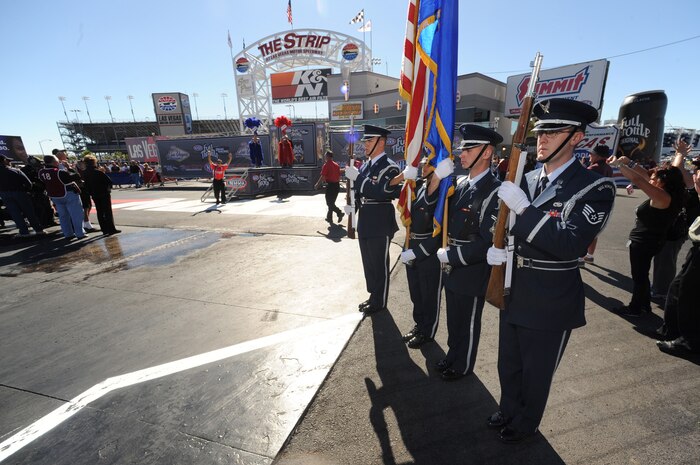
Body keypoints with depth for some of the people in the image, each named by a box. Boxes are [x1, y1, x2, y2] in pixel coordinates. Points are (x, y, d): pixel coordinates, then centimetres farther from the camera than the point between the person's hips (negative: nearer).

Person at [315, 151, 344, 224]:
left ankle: (339, 212, -18)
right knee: (332, 202, 16)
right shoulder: (336, 165, 10)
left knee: (329, 203, -1)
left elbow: (323, 177, -14)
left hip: (330, 185, -7)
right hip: (337, 185, 7)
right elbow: (339, 176, 12)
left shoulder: (326, 165, -11)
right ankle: (329, 217, 23)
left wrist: (317, 185, -3)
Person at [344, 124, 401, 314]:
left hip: (380, 224, -8)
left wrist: (357, 177, -25)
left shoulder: (389, 167, -13)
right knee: (368, 263, 18)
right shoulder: (364, 166, 12)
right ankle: (373, 296, 35)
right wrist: (352, 205, 0)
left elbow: (382, 193, -27)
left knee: (379, 264, 5)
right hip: (364, 223, 8)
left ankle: (380, 302, 22)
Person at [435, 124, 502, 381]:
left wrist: (450, 255, -21)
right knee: (453, 319, 24)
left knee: (468, 323, 15)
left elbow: (487, 242, -24)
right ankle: (453, 355, 46)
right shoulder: (461, 183, 4)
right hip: (452, 268, 7)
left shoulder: (494, 191, -21)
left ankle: (463, 366, 37)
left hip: (472, 272, -7)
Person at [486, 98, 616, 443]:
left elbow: (570, 245, -27)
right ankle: (508, 411, 51)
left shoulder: (595, 188, -16)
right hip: (513, 293, 6)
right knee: (508, 366, 25)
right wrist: (495, 251, -13)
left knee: (536, 373, 19)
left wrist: (524, 208, -34)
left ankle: (526, 424, 45)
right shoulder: (525, 180, 2)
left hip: (550, 304, -5)